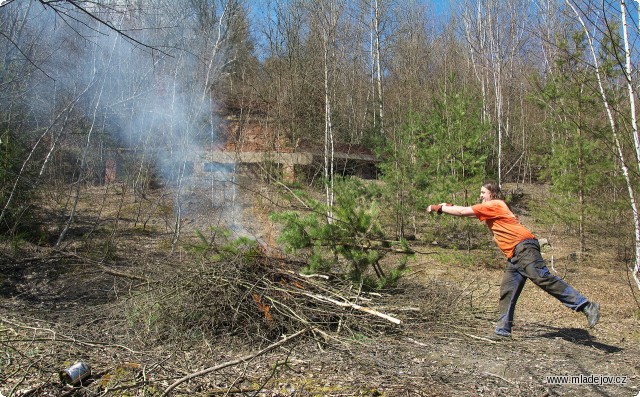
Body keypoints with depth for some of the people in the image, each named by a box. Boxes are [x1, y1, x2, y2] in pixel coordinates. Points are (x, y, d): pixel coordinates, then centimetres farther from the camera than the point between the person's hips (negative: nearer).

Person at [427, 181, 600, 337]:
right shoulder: (492, 209, 25)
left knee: (543, 278, -20)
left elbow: (463, 211, -4)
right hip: (515, 255, 10)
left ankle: (586, 306, -17)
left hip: (524, 247, -10)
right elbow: (467, 212, 31)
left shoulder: (494, 205, -2)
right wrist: (448, 207, 21)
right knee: (507, 290, 5)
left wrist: (439, 208, 3)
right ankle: (503, 329, 6)